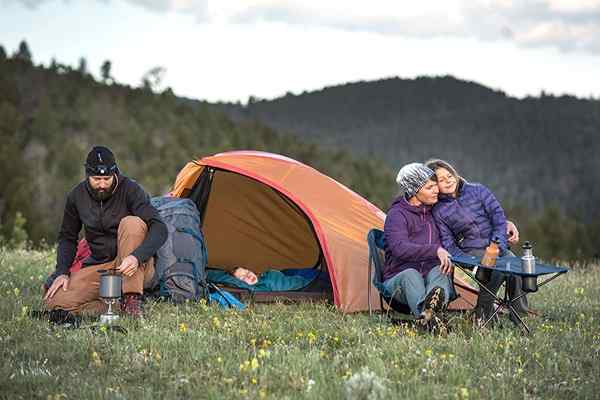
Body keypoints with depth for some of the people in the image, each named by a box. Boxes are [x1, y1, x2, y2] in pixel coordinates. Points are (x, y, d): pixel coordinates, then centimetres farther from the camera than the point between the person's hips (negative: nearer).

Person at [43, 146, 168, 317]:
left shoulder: (130, 189, -15)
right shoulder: (77, 196, -1)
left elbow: (160, 229, -24)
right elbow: (67, 238, 12)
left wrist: (137, 257, -39)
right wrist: (62, 272, -3)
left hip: (135, 266, -3)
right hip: (100, 267, 3)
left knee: (132, 223, -33)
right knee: (55, 301, -18)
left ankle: (132, 299, -28)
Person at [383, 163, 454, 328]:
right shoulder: (397, 215, -7)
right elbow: (399, 248, -24)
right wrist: (436, 250, -31)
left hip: (432, 274, 4)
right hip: (399, 279, -4)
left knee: (439, 270, -31)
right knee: (411, 274, -38)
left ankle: (433, 304, -66)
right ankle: (425, 314, -70)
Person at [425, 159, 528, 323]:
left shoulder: (478, 191, 5)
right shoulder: (439, 211, 3)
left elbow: (498, 214, -2)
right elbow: (448, 244, 0)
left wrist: (497, 246, -15)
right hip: (472, 251, -2)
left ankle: (520, 314, -16)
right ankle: (483, 310, -17)